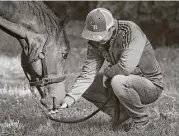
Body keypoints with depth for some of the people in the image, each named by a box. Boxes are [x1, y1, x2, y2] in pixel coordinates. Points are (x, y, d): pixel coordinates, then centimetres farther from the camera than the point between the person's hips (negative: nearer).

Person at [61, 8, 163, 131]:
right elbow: (87, 75, -9)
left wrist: (106, 72, -15)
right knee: (88, 88, -1)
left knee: (118, 81, -34)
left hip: (151, 85, -7)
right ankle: (125, 116, 11)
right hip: (129, 82, 7)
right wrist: (69, 100, -20)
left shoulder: (131, 32, -25)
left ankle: (142, 118, -9)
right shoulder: (96, 43, -5)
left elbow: (126, 66, -35)